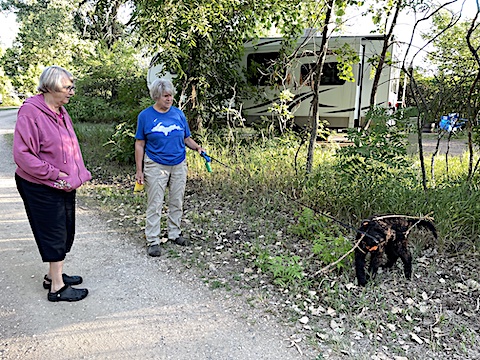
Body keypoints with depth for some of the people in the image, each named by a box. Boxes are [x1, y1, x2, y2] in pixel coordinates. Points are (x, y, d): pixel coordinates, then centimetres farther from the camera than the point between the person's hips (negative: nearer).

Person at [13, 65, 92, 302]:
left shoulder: (61, 112, 8)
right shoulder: (31, 112, -19)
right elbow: (22, 154, -21)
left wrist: (78, 174, 6)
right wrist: (54, 174, -20)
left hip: (65, 185, 8)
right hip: (42, 188, -8)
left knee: (66, 232, 17)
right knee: (54, 235, 1)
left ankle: (55, 275, 35)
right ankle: (57, 288, 16)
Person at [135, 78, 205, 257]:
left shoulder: (178, 114, 3)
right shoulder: (145, 116, -4)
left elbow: (187, 139, 8)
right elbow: (140, 144, -2)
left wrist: (198, 147, -13)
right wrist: (139, 170, -5)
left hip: (179, 165, 4)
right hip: (156, 166, -3)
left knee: (177, 202, 13)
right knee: (155, 205, 0)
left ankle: (174, 233, 30)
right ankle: (153, 241, 10)